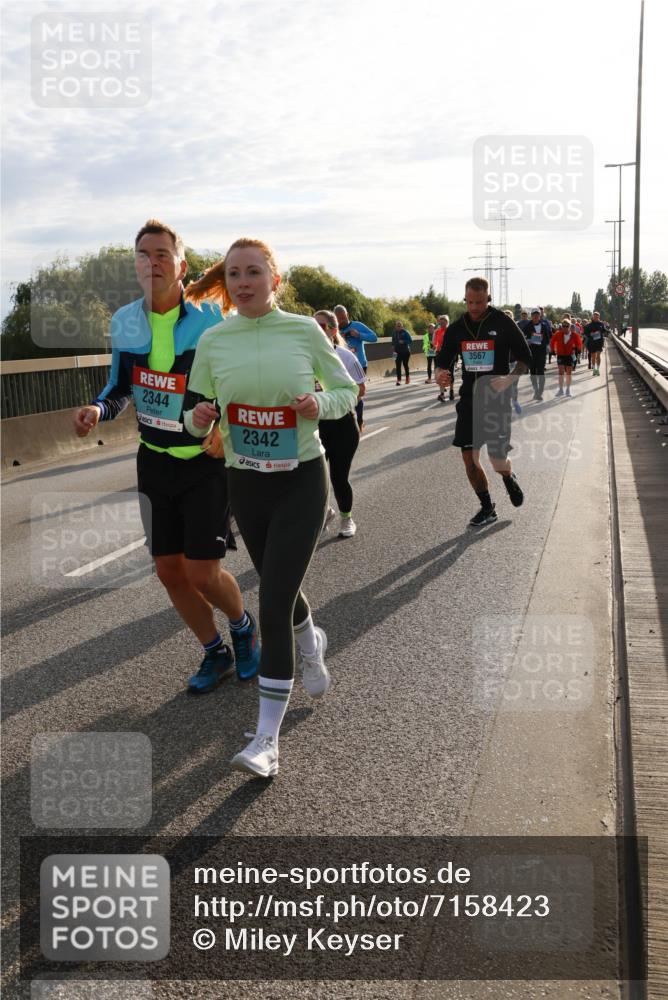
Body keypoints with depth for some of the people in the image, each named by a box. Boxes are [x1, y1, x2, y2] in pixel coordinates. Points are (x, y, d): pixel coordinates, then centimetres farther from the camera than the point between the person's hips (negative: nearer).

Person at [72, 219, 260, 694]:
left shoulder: (212, 320, -13)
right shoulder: (125, 322, 0)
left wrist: (227, 427, -21)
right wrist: (99, 409, -9)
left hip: (206, 460, -5)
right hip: (155, 460, 5)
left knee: (202, 573, -7)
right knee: (169, 571, 9)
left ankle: (243, 623, 27)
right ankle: (216, 654, 30)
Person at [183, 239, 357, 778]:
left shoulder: (305, 330, -7)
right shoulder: (213, 341, -2)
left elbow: (346, 389, 4)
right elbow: (196, 413, 6)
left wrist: (321, 404, -17)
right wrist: (198, 418, -18)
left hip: (302, 480, -3)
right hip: (245, 483, 3)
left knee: (274, 600, -10)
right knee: (281, 589, 19)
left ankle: (268, 738, -3)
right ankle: (312, 644, 55)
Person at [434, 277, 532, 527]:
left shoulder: (504, 324, -7)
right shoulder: (457, 328, 3)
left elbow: (525, 359, 0)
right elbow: (442, 361, 10)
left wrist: (509, 379, -18)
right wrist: (440, 375, -14)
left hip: (497, 400, -4)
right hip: (469, 400, 4)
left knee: (498, 461, -6)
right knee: (469, 460, 1)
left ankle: (509, 478, 32)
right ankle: (487, 508, 20)